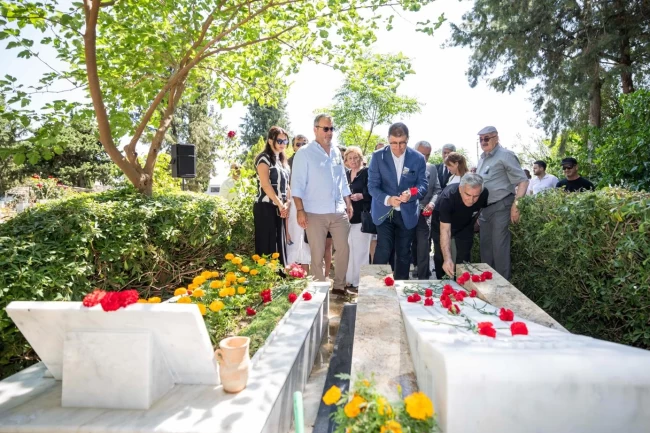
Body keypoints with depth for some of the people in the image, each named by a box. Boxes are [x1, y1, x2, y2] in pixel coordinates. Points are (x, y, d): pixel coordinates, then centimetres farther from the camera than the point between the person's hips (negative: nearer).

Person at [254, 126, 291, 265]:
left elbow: (286, 184, 15)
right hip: (265, 207, -8)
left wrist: (287, 203, -1)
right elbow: (265, 185, -15)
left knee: (280, 244, 10)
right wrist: (280, 204, -15)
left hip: (279, 208, 8)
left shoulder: (282, 160, 18)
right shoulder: (264, 158, -6)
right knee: (267, 245, -5)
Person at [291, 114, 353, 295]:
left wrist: (349, 204, 14)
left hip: (339, 212, 6)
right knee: (317, 255, 3)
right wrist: (300, 211, -16)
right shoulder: (304, 153, -5)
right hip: (315, 213, -5)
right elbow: (297, 184, -9)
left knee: (343, 250, 9)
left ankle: (339, 287, 24)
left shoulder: (336, 152, 12)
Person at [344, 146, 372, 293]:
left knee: (360, 250, -3)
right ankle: (350, 280, 19)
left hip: (362, 217, -6)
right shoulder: (346, 174, 15)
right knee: (349, 250, 9)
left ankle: (360, 282, 5)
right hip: (348, 217, 6)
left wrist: (361, 196, -25)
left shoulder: (367, 172, -3)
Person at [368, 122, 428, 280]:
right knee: (383, 251, -7)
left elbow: (423, 184, -2)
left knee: (404, 253, 11)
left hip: (407, 213, 2)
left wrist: (411, 194, -25)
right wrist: (387, 199, -28)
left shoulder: (418, 158, -2)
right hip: (384, 212, -2)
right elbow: (372, 185, -9)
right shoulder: (378, 156, -6)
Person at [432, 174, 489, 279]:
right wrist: (447, 258, -54)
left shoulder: (484, 194, -29)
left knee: (464, 259, -1)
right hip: (442, 224, -3)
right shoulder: (447, 197, -41)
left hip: (465, 226, 3)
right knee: (441, 258, 3)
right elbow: (445, 231, -45)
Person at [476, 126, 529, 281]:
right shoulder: (482, 158, 15)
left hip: (500, 208, -8)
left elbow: (523, 181, -13)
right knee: (485, 247, 14)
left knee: (499, 248, -5)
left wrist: (515, 206, -21)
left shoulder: (505, 155, -9)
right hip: (484, 209, 8)